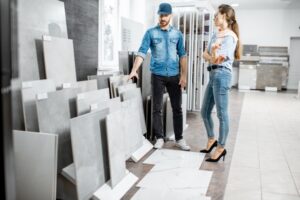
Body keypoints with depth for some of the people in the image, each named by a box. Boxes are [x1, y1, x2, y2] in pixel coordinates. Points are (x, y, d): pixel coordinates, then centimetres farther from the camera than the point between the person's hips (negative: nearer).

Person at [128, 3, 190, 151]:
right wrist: (134, 70, -21)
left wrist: (184, 75, -2)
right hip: (157, 76, -1)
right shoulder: (151, 33, 0)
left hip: (174, 76, 2)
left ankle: (179, 139, 15)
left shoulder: (177, 34, 7)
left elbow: (182, 55, 7)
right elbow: (142, 52, -7)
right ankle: (159, 138, 16)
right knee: (157, 108, 4)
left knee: (177, 108, 5)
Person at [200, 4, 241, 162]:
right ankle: (211, 139, 31)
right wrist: (212, 57, -11)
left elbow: (218, 59, -13)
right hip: (213, 75, 9)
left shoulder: (230, 37, -9)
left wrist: (214, 52, -32)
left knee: (222, 113, -2)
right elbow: (205, 54, 9)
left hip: (221, 75, -9)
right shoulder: (215, 34, 16)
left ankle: (221, 148, 11)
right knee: (205, 112, 14)